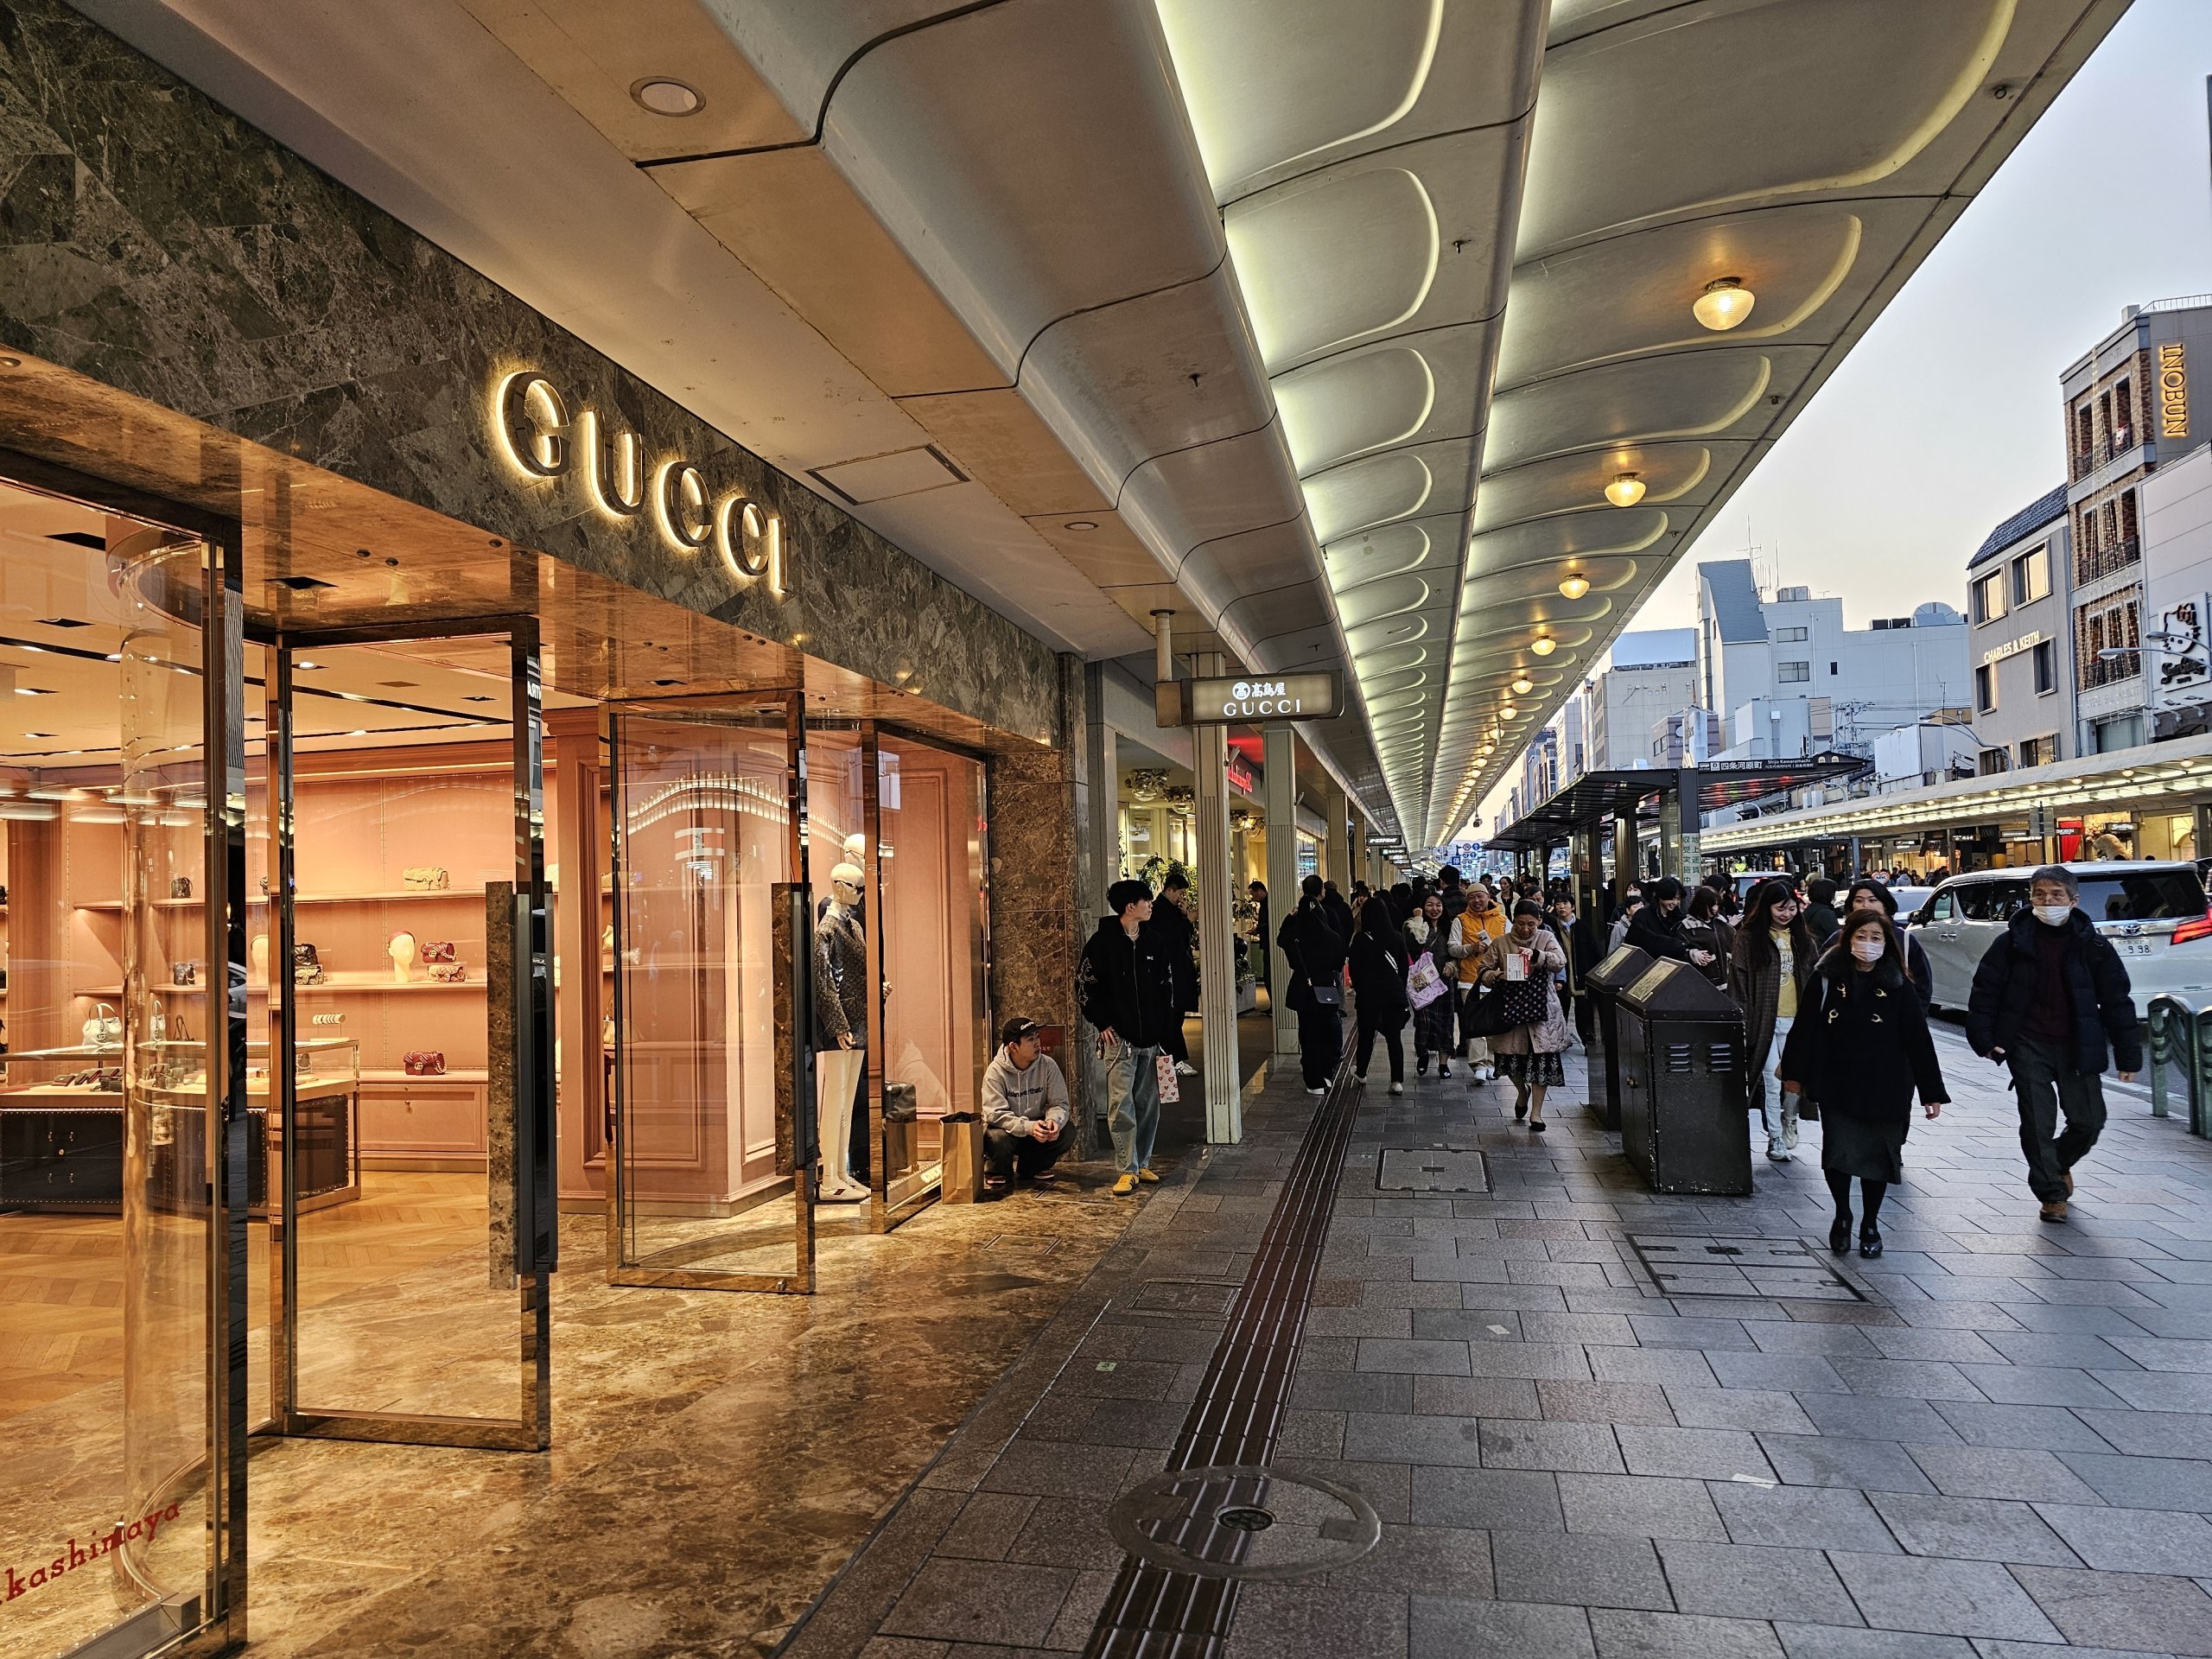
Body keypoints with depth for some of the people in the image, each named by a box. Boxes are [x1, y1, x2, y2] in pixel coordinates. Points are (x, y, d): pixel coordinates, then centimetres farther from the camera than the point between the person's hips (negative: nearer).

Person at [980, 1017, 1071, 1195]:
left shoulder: (1048, 1065, -12)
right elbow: (995, 1113, -26)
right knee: (997, 1138, -37)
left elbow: (1059, 1103, -10)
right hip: (1006, 1128, -4)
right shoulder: (996, 1071, -20)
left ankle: (1034, 1168, 7)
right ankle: (998, 1173, 0)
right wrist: (1028, 1127, -41)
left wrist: (1054, 1120, -35)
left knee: (1066, 1132, -22)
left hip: (1037, 1125, 4)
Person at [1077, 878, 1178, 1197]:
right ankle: (1127, 1170, -2)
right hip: (1120, 1039, -5)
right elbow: (1085, 985, -4)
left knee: (1148, 1105, 10)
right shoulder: (1103, 941, -7)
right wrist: (1102, 1024, -7)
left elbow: (1167, 984, 16)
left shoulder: (1152, 941, 9)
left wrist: (1165, 1024, 8)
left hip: (1151, 1038, 5)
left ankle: (1142, 1163, 22)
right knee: (1121, 1105, -8)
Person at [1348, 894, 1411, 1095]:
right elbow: (1404, 967, 7)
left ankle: (1361, 1072, 29)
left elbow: (1355, 969, -4)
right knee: (1394, 1037, 3)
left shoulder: (1360, 939, -9)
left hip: (1368, 993, -2)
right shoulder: (1397, 937, 0)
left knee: (1366, 1035, 13)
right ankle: (1397, 1081, 1)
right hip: (1395, 993, 2)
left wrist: (1358, 989, 13)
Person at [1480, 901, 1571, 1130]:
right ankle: (1522, 1090, 33)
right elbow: (1484, 971, 3)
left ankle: (1536, 1113, 9)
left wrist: (1536, 955, -31)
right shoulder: (1500, 943, 4)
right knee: (1510, 1058, -1)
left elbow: (1560, 962, -14)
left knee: (1541, 1059, -4)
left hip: (1541, 1007, -1)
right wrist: (1497, 976, -19)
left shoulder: (1546, 939, 3)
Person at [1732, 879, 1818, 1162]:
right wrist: (1742, 1020, -8)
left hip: (1797, 1020, 3)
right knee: (1773, 1082, 1)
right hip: (1766, 1021, -3)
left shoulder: (1803, 938, 11)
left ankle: (1789, 1118, 29)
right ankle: (1775, 1140, 12)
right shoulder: (1749, 939, -2)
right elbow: (1739, 982, -3)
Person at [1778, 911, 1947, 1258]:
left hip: (1884, 1088, 1)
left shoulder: (1897, 986, -1)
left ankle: (1870, 1225, 27)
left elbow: (1918, 1040, 1)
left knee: (1878, 1155, 8)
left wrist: (1931, 1092, 1)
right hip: (1836, 1086, -1)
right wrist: (1794, 1073, 1)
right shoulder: (1825, 978, -3)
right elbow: (1805, 1028, 1)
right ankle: (1842, 1216, 20)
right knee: (1837, 1154, -5)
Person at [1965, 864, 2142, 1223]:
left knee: (2089, 1120, 5)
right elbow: (1984, 991, 1)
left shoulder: (2092, 945, -1)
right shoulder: (2012, 942, -3)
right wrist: (1985, 1040, -7)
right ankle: (2052, 1194, 16)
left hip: (2078, 1047, 1)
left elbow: (2117, 1002, 2)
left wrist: (2128, 1056, 1)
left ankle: (2060, 1163, 36)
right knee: (2037, 1123, 1)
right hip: (2028, 1046, -1)